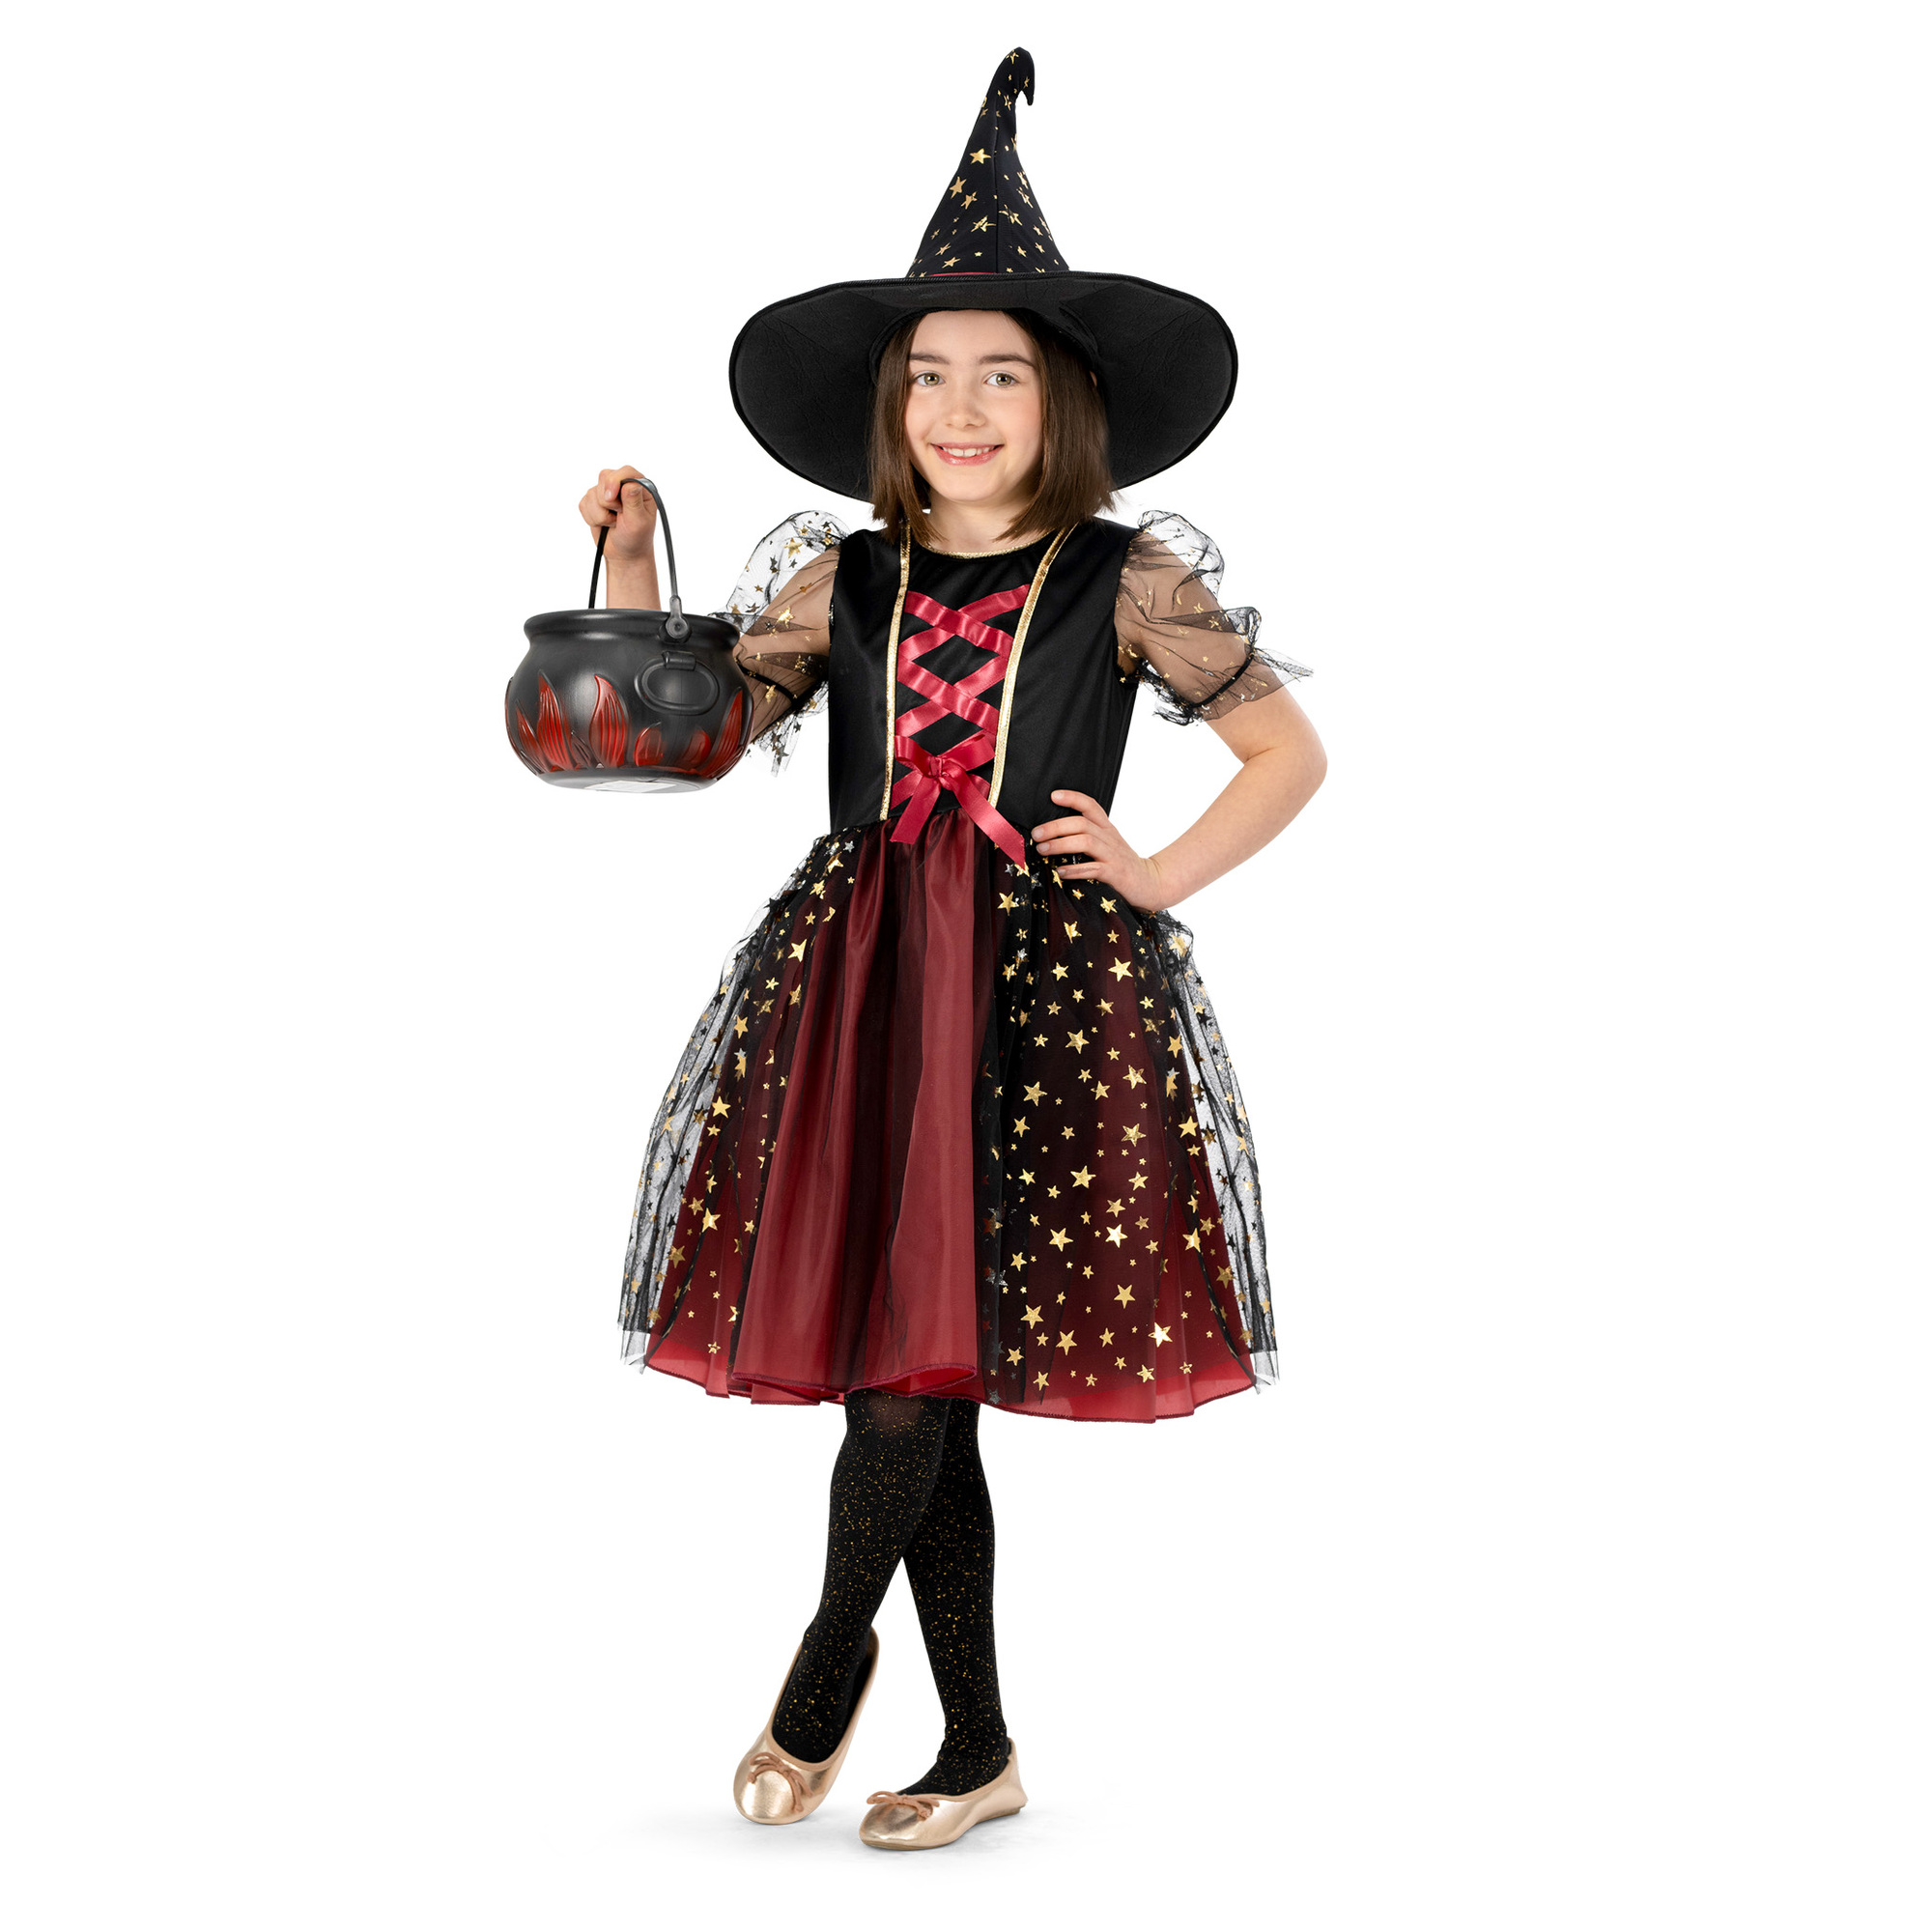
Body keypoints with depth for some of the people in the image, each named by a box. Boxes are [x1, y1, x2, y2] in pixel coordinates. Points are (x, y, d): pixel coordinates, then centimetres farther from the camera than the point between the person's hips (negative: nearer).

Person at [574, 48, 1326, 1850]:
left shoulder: (1127, 583, 3)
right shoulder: (841, 580, 11)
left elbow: (1292, 753, 9)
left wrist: (1160, 874, -1)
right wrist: (629, 565, 4)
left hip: (1044, 979, -3)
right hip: (857, 977, 3)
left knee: (921, 1345, -11)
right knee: (901, 1363, 5)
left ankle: (830, 1656, 15)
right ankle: (978, 1751, 18)